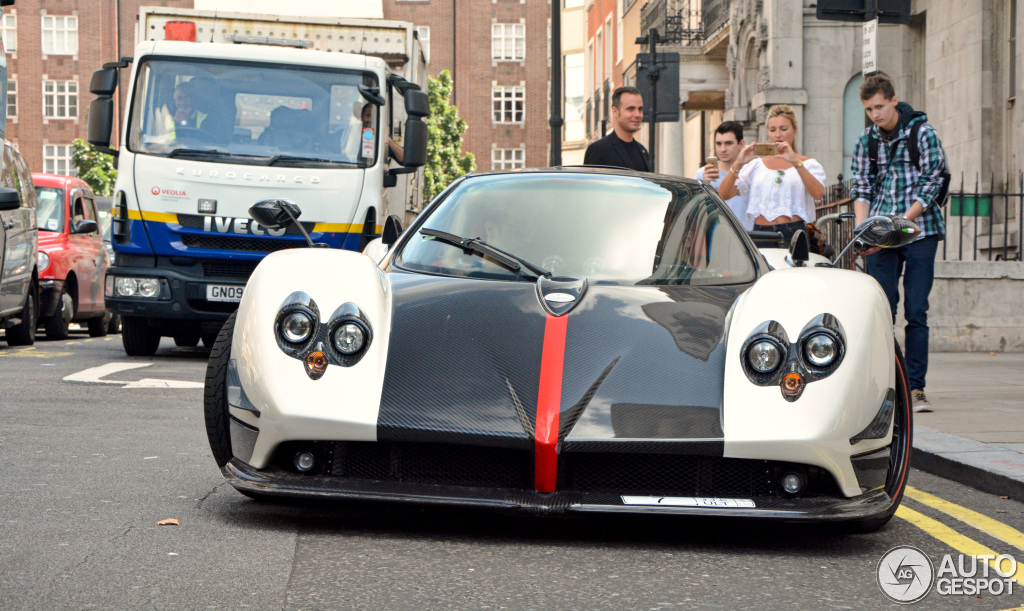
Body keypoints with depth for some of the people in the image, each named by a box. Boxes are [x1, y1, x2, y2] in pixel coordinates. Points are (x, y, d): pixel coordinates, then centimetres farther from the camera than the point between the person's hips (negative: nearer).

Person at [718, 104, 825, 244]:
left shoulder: (809, 164, 12)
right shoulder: (756, 165, 18)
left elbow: (818, 193, -11)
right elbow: (723, 194, 7)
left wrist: (795, 162, -21)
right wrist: (738, 164, -8)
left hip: (793, 237, -2)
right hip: (760, 236, 2)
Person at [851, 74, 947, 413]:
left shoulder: (923, 132, -3)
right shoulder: (867, 141, 9)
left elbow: (930, 185, -7)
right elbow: (862, 188, 9)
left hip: (919, 232, -3)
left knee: (916, 312, -3)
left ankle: (915, 388, 2)